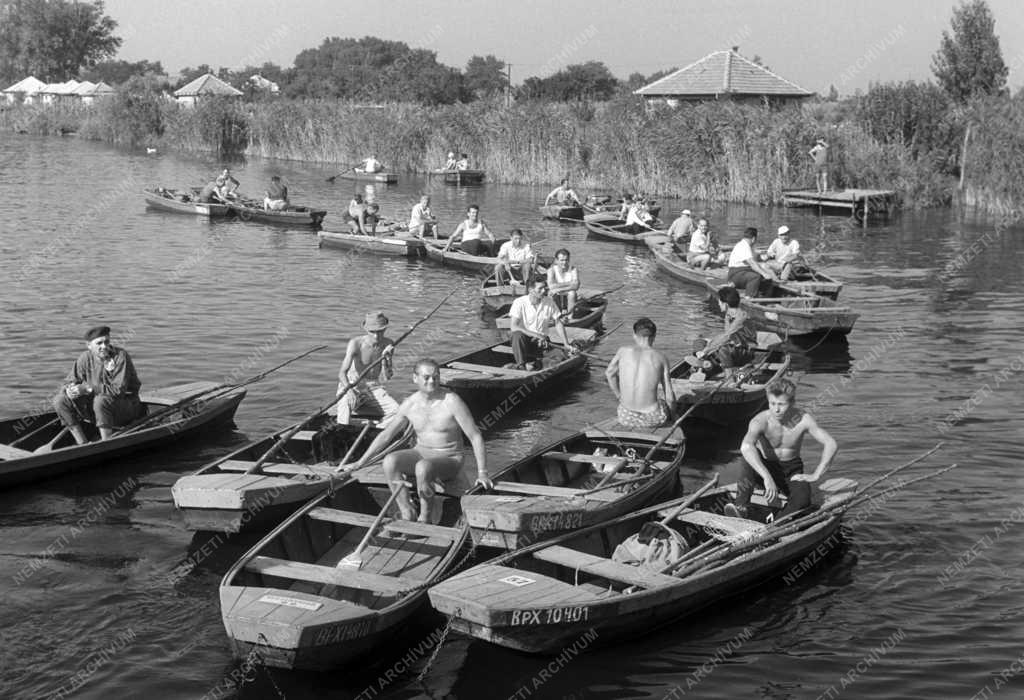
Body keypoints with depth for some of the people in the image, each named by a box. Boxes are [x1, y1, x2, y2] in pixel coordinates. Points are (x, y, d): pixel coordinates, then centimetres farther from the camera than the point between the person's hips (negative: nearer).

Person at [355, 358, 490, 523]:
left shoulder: (451, 402, -15)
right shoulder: (410, 405, 0)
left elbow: (475, 437, -13)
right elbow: (386, 435, 11)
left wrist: (482, 472, -18)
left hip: (449, 459, -5)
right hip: (421, 454, 5)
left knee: (422, 467, -38)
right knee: (389, 461, -25)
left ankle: (425, 519, -18)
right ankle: (407, 514, -20)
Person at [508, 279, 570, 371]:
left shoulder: (549, 302, 0)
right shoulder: (519, 302, -11)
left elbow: (558, 323, 8)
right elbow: (513, 326, -19)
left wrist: (566, 344, -1)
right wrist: (536, 335, -26)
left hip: (542, 340, 3)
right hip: (525, 338, -3)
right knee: (518, 335, -36)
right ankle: (522, 364, -27)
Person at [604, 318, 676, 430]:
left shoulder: (623, 351, -3)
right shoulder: (661, 358, -6)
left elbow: (609, 373, 15)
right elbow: (670, 397, -3)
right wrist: (673, 415, 17)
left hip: (625, 418, 2)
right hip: (653, 419, -2)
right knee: (669, 404, 33)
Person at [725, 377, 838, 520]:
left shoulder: (803, 419, -17)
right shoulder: (761, 420, -25)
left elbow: (831, 445, -17)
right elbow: (746, 446, -44)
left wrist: (815, 475, -19)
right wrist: (767, 477, -53)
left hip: (791, 470, 1)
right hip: (765, 466, -1)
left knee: (802, 498, -32)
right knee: (751, 459, -36)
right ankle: (740, 507, -47)